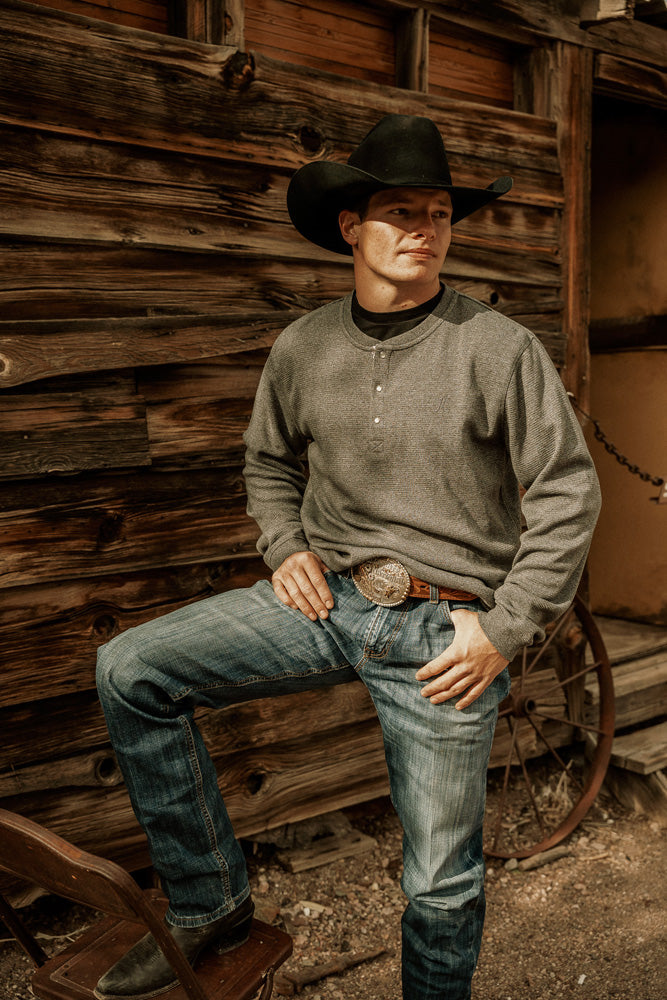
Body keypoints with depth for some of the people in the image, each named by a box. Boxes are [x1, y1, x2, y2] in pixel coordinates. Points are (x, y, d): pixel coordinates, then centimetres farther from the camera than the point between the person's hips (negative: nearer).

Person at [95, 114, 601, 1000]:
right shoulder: (304, 347, 4)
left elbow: (568, 493, -6)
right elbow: (270, 461, 20)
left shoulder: (500, 348, -9)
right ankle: (210, 901, 8)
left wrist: (506, 630, -10)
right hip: (332, 599, 4)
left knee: (442, 879, 7)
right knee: (130, 672, -8)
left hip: (443, 628, -3)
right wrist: (285, 550, 3)